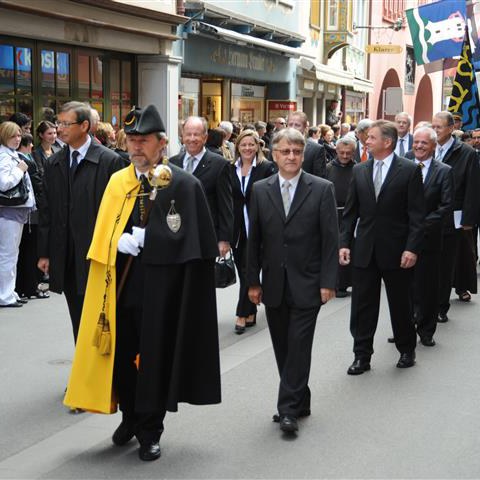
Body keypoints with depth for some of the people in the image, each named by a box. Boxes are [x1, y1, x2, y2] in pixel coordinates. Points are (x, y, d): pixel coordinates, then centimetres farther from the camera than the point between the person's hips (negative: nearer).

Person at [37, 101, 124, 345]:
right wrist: (44, 252, 8)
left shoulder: (110, 161, -6)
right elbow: (46, 210, 11)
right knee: (78, 321, 12)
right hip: (66, 257, 5)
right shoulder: (54, 163, 10)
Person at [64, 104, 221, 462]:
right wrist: (121, 243, -13)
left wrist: (139, 240, -12)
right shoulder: (117, 182, 7)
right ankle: (130, 417, 32)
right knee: (121, 353, 9)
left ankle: (150, 431, 22)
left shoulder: (184, 185, -7)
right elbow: (103, 236, 6)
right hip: (120, 284, 4)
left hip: (159, 288, -4)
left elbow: (184, 238, -12)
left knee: (154, 355, 6)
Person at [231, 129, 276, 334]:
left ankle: (243, 315, -2)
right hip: (236, 227, 4)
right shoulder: (230, 169, 7)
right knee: (243, 271, 10)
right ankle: (250, 313, 21)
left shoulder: (266, 168, -3)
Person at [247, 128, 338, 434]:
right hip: (274, 283, 4)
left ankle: (289, 408, 1)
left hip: (306, 284, -3)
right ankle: (299, 403, 23)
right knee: (283, 347, 10)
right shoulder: (261, 190, 5)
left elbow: (330, 239, -5)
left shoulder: (322, 189, -3)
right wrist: (253, 281, 5)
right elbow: (254, 239, 8)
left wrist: (328, 282, -10)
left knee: (299, 346, -5)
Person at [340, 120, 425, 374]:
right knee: (362, 305, 5)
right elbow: (350, 211, 9)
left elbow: (417, 215, -8)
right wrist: (344, 243, 1)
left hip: (396, 251, -3)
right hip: (364, 251, 3)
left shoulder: (410, 170, -6)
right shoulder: (359, 171, 6)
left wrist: (412, 248, -14)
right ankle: (362, 355, 15)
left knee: (400, 304, 10)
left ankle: (407, 350, 29)